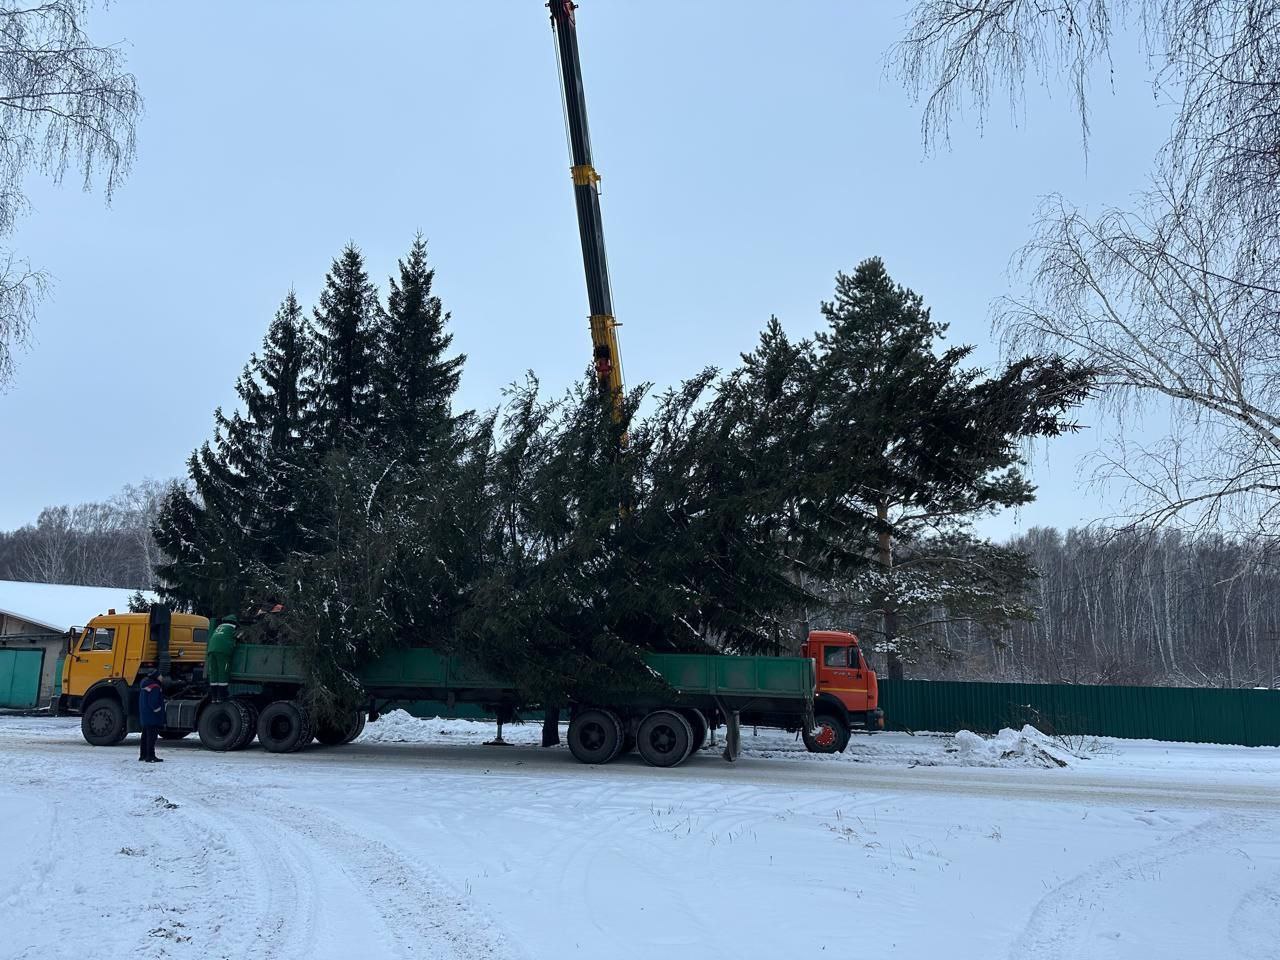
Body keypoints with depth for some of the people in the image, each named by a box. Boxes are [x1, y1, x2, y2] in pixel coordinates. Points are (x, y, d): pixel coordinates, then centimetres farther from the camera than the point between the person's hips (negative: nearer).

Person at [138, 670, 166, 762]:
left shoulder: (145, 685, 15)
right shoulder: (155, 687, -17)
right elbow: (153, 702, -24)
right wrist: (157, 710, -15)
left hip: (144, 716, 10)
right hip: (152, 717, -10)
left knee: (145, 735, 16)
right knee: (152, 736, -9)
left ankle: (143, 755, 24)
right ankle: (150, 757, -11)